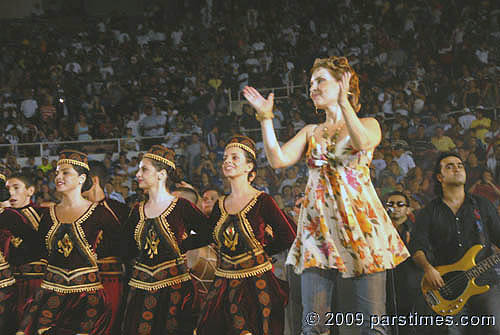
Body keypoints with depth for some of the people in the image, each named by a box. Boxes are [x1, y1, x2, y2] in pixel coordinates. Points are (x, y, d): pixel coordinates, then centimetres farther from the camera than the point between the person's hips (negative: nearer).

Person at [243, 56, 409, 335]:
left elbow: (363, 142, -16)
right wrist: (266, 118, 0)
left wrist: (343, 101, -23)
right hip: (319, 223, 3)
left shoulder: (368, 124, 9)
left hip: (360, 219, -3)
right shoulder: (311, 132, 21)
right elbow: (278, 160, 5)